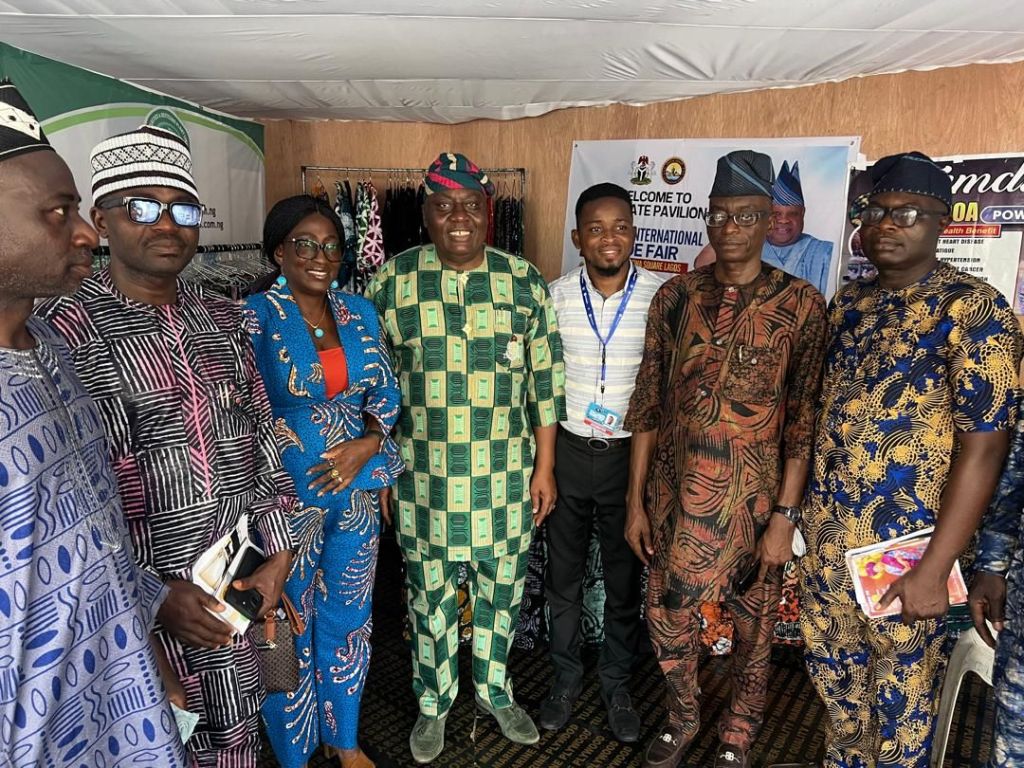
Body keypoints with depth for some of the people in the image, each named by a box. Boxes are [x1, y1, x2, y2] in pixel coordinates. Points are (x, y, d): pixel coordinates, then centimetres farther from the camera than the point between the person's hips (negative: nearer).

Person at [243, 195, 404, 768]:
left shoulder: (360, 313, 3)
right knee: (289, 629, 11)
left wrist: (367, 446, -11)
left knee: (349, 618, 19)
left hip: (357, 494, 5)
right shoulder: (256, 317, -11)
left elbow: (386, 391, 6)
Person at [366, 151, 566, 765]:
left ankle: (494, 687, 41)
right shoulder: (392, 281, -3)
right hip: (423, 476, 0)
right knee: (430, 593, 14)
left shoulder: (524, 281, -1)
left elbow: (547, 379, 2)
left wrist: (544, 467, 1)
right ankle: (434, 702, 37)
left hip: (506, 474, 1)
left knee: (502, 587, 16)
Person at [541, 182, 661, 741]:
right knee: (563, 575, 15)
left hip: (630, 454, -1)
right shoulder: (557, 296, -5)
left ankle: (617, 683, 37)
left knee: (624, 579, 14)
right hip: (567, 452, 1)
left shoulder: (661, 296, -9)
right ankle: (566, 676, 38)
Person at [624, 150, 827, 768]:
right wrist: (636, 500, 1)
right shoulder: (675, 296, 0)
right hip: (675, 495, 2)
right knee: (667, 615, 15)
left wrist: (785, 516, -10)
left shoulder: (800, 303, -7)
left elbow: (805, 419, -7)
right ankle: (683, 716, 44)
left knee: (753, 623, 15)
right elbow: (648, 404, 1)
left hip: (753, 500, -2)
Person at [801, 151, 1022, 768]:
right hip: (828, 532, 6)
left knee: (901, 687, 14)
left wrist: (934, 568, -19)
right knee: (832, 667, 22)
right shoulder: (850, 302, 6)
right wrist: (804, 512, 8)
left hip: (905, 542, -6)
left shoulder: (973, 309, -14)